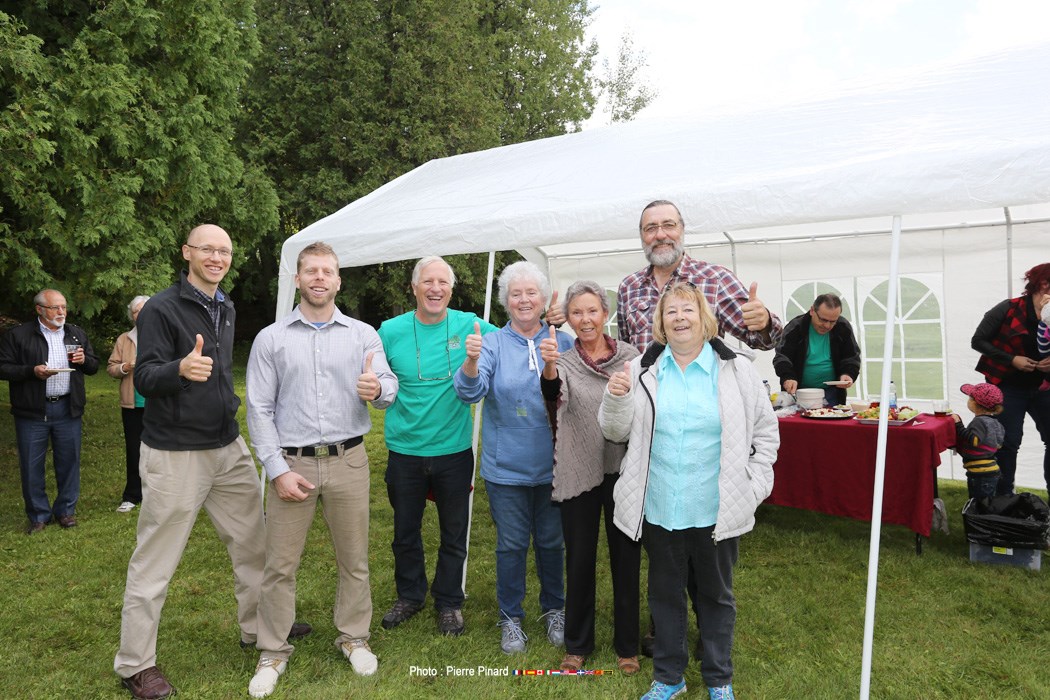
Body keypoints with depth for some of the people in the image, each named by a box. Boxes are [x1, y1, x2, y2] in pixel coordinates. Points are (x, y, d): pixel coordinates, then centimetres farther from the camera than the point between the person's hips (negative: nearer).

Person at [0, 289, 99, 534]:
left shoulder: (77, 334, 11)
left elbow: (94, 366, 16)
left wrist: (84, 360, -6)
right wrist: (33, 371, -19)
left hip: (68, 409, 3)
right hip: (32, 412, -2)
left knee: (68, 461, 8)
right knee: (32, 466, 4)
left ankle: (65, 510, 22)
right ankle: (38, 515, 18)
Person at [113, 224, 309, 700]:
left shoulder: (226, 309, 11)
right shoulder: (161, 309, -11)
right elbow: (144, 378, -17)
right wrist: (180, 369, -36)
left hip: (228, 448, 7)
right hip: (174, 455, -7)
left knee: (254, 542, 13)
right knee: (154, 562, 3)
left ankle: (259, 627, 30)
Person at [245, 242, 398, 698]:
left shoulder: (363, 334, 5)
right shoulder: (271, 339, 3)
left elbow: (389, 388, -4)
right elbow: (259, 410, 0)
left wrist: (377, 389, -29)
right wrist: (277, 469, -8)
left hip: (348, 462, 1)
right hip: (291, 463, -1)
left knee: (354, 559, 11)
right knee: (280, 564, 7)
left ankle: (354, 638, 31)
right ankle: (273, 651, 24)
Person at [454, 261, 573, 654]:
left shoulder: (562, 342, 0)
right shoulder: (494, 344, -4)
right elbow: (471, 391, -17)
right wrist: (471, 361, -38)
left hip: (552, 465, 1)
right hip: (507, 466, -1)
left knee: (551, 541, 16)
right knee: (511, 545, 10)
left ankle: (554, 610, 37)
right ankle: (511, 618, 29)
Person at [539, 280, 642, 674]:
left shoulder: (631, 356, 1)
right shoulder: (564, 362, -1)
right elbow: (554, 393, -26)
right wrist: (548, 368, -44)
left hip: (623, 471, 0)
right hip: (579, 474, 0)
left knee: (626, 558, 11)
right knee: (580, 560, 11)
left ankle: (627, 645, 30)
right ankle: (577, 645, 30)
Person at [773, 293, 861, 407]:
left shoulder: (844, 328, -2)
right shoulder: (795, 327, -9)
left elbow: (852, 357, 6)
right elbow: (782, 357, -12)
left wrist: (848, 374, -14)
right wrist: (787, 377, -30)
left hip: (832, 392, 2)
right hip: (798, 391, -2)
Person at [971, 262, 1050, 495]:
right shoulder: (1009, 309, -12)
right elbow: (978, 341, -9)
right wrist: (1011, 359, -17)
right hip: (1009, 387, -5)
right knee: (1009, 443, -2)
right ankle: (1003, 497, 11)